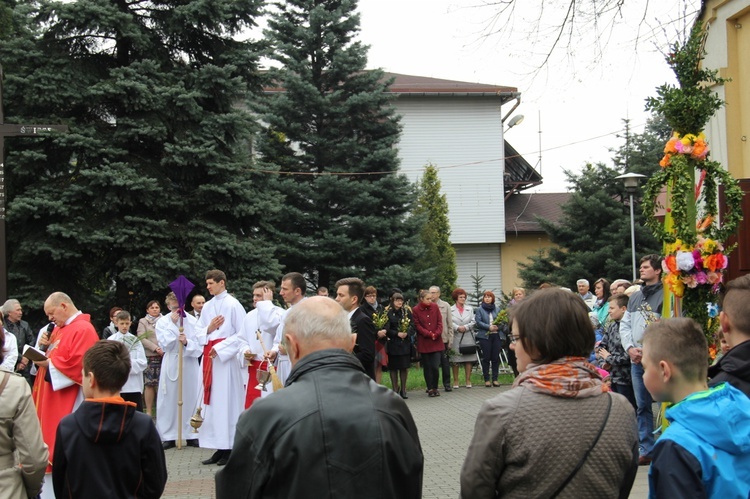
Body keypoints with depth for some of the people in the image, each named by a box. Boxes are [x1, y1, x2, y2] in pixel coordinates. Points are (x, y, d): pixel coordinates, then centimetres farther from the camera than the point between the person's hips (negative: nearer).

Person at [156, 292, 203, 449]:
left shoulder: (193, 321, -2)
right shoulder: (162, 322, 1)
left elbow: (200, 345, -3)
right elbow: (165, 343, -11)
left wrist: (187, 343, -20)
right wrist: (173, 323, -13)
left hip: (190, 364, 0)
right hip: (171, 364, 0)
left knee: (191, 399, 5)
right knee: (169, 400, 2)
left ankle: (191, 435, 13)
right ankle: (169, 436, 8)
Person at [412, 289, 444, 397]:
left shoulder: (435, 306, 3)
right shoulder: (416, 310, -5)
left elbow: (440, 322, 3)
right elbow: (417, 326, -6)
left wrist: (437, 333, -10)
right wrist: (429, 334, -13)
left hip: (436, 342, 1)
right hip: (424, 343, -1)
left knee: (435, 366, -5)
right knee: (427, 367, 5)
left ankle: (435, 387, 11)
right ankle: (430, 388, 16)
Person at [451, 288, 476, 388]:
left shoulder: (470, 309, 13)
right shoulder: (451, 310, 3)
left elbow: (473, 322, 7)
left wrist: (466, 327, -8)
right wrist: (457, 328, -16)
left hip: (468, 337, 3)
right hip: (456, 337, -2)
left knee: (469, 359, 1)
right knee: (455, 361, 0)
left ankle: (468, 380, 8)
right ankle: (455, 381, 8)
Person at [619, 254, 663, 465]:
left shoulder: (665, 295, -7)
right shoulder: (634, 297, 17)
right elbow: (624, 325, 17)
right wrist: (630, 348, 1)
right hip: (636, 361, 7)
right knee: (642, 406, 10)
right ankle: (647, 450, 17)